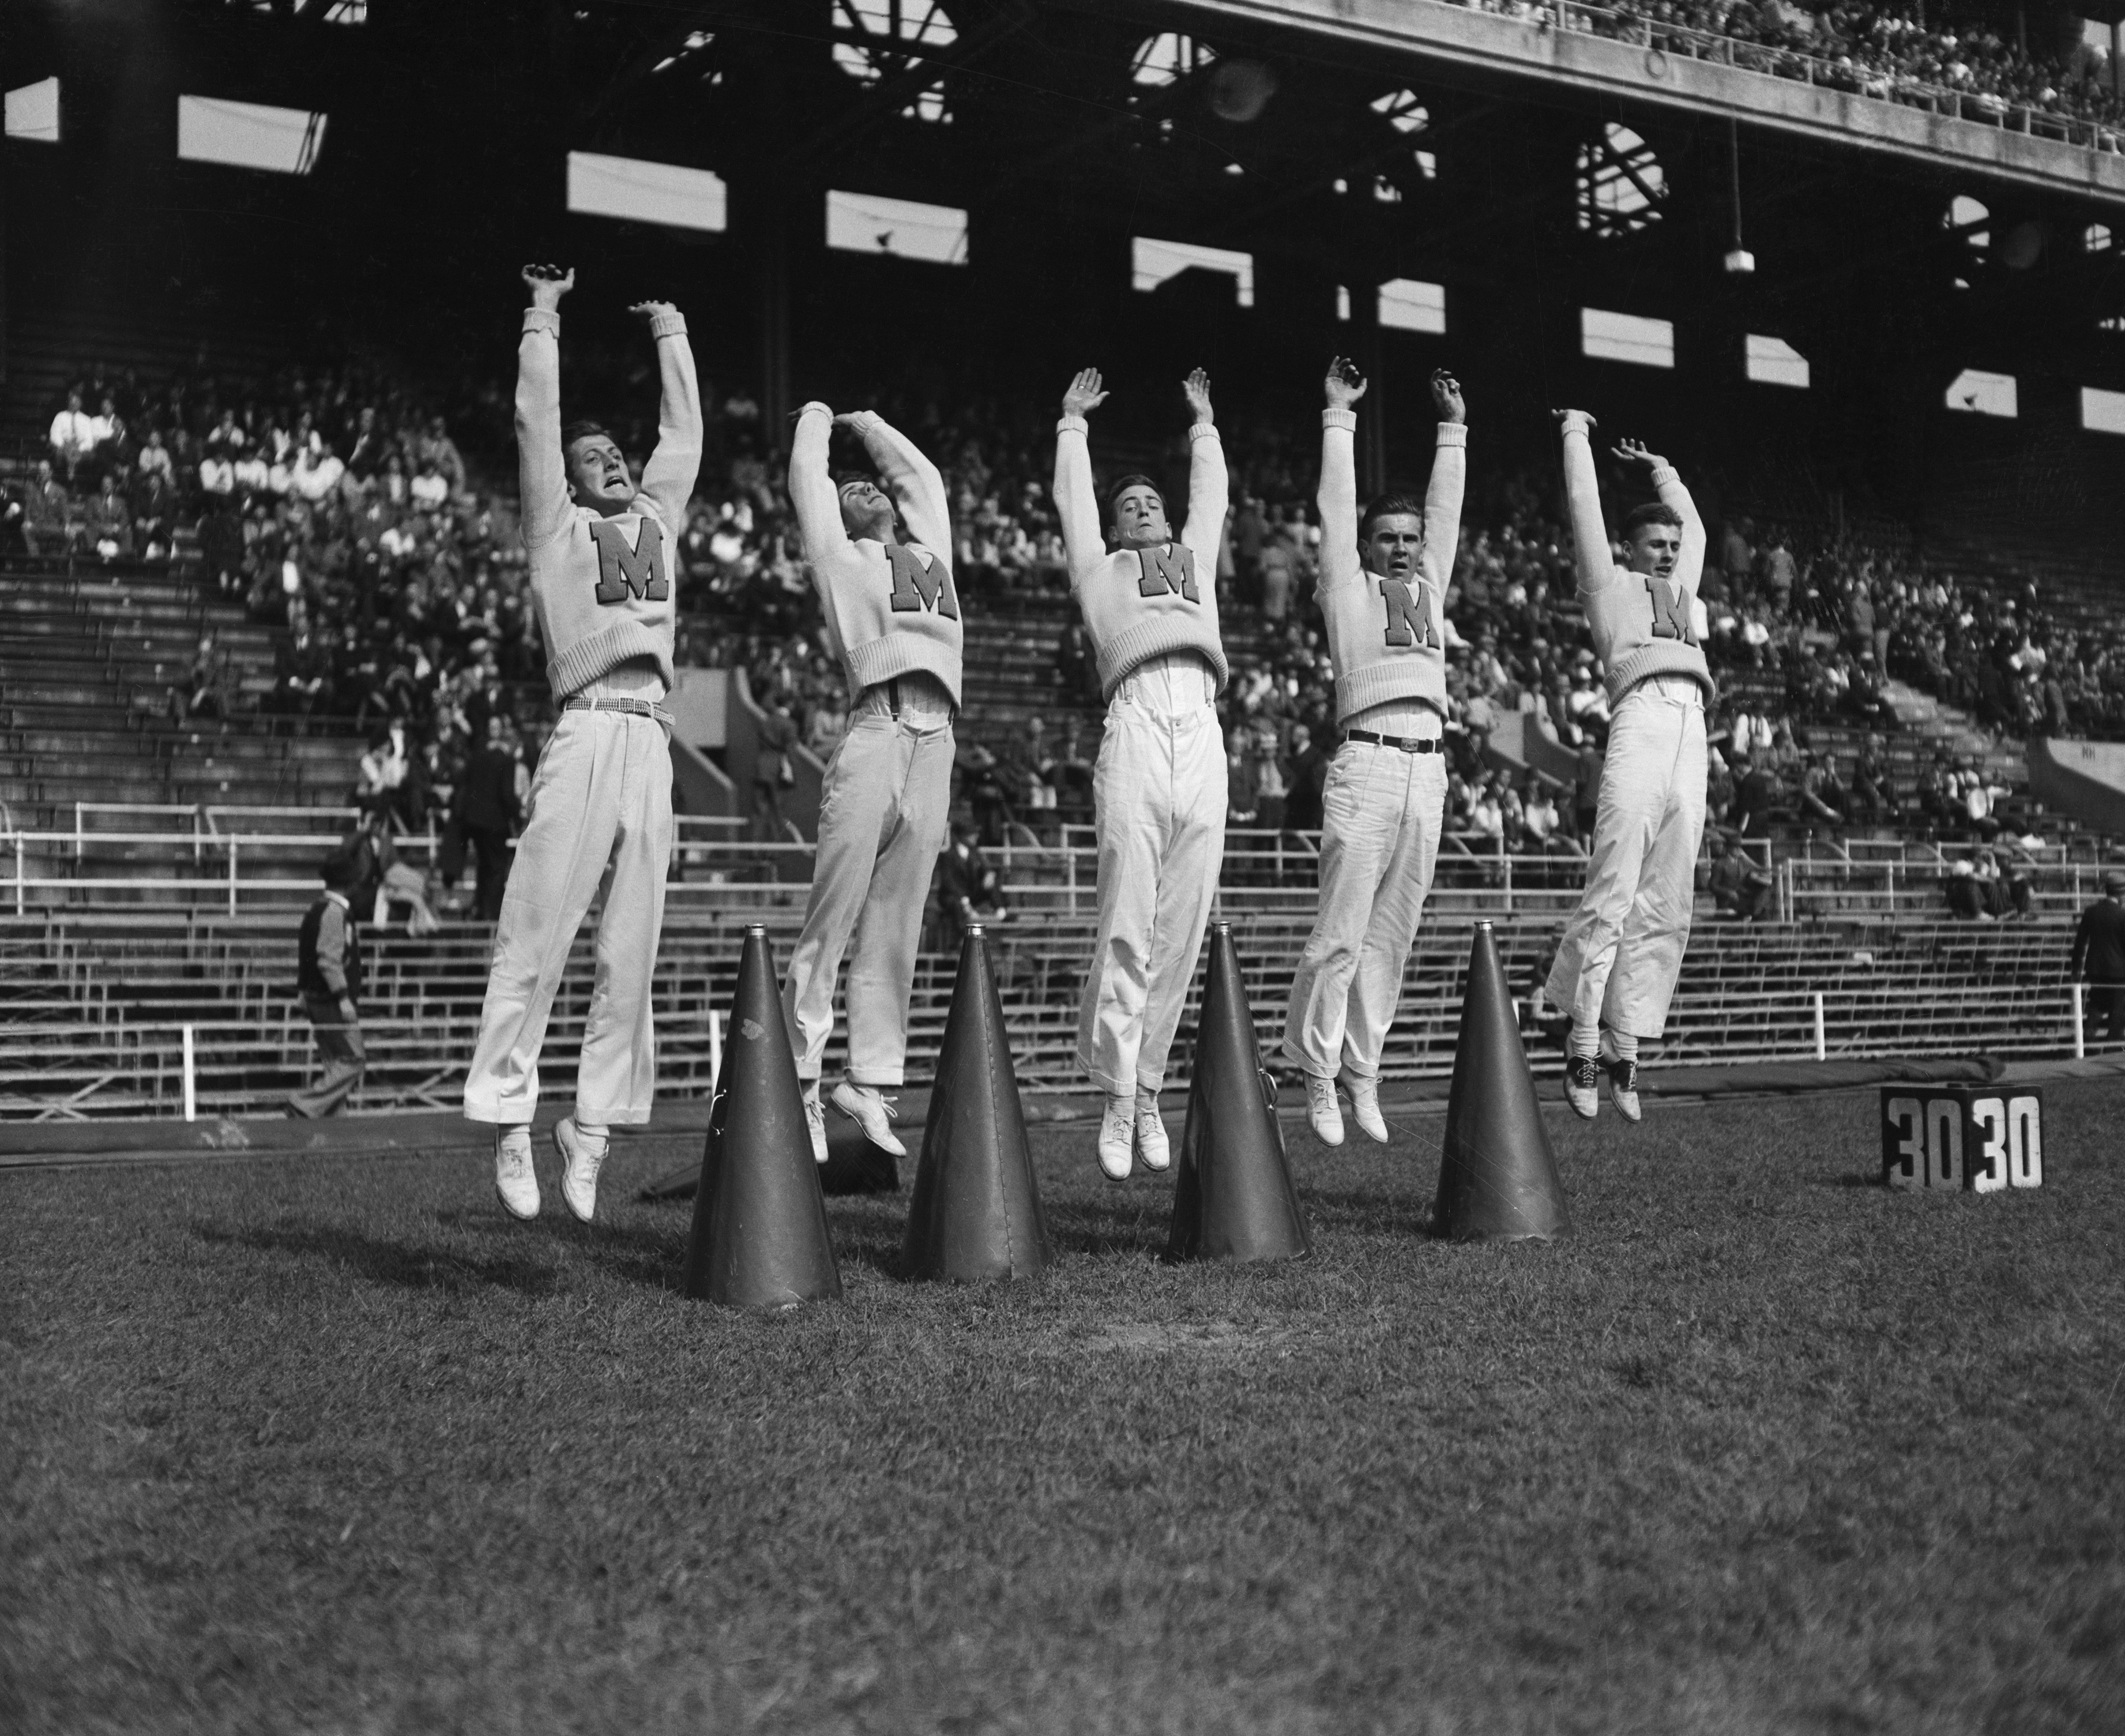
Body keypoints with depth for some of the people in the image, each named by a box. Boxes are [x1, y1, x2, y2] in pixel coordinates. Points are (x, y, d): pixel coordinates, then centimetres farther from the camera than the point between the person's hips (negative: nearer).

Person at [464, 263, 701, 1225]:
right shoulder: (557, 527, 13)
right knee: (539, 931, -8)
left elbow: (684, 431, 30)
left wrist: (671, 334, 36)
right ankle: (508, 1116, -4)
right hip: (588, 733, -4)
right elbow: (538, 422, 10)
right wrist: (543, 319, 15)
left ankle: (594, 1123, 8)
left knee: (631, 947, 2)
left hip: (653, 743, 5)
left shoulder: (657, 520, 24)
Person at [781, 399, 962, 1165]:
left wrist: (870, 426, 48)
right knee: (832, 919, -6)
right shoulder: (839, 558, 15)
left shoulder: (928, 553, 28)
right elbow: (807, 480, 21)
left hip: (935, 745, 5)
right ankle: (800, 1082, -3)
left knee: (896, 928, 4)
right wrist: (816, 423, 39)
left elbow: (925, 477, 38)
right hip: (876, 735, -5)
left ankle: (870, 1081, 6)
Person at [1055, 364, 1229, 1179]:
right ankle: (1118, 1097, -5)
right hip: (1137, 724, -3)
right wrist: (1073, 422, 45)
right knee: (1127, 923, -10)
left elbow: (1212, 494, 44)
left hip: (1203, 735, 4)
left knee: (1182, 926, -1)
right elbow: (1071, 497, 32)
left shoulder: (1196, 560, 34)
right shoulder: (1099, 569, 25)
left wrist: (1202, 423, 56)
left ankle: (1147, 1089, 6)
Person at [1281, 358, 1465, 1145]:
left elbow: (1446, 510, 25)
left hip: (1428, 768, 5)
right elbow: (1337, 506, 7)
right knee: (1342, 932, -7)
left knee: (1392, 933, 5)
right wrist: (1339, 418, 9)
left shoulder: (1427, 588, 21)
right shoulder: (1347, 590, 9)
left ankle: (1363, 1074, 11)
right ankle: (1319, 1076, 1)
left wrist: (1454, 429, 25)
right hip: (1368, 763, -5)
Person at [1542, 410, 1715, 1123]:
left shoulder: (1680, 592, 32)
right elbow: (1583, 501, 18)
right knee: (1613, 896, -13)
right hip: (1641, 723, -6)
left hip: (1692, 735, 6)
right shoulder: (1610, 585, 16)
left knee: (1666, 906, 0)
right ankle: (1584, 1042, -9)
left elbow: (1694, 525, 47)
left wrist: (1658, 467, 52)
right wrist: (1576, 433, 30)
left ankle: (1625, 1044, 1)